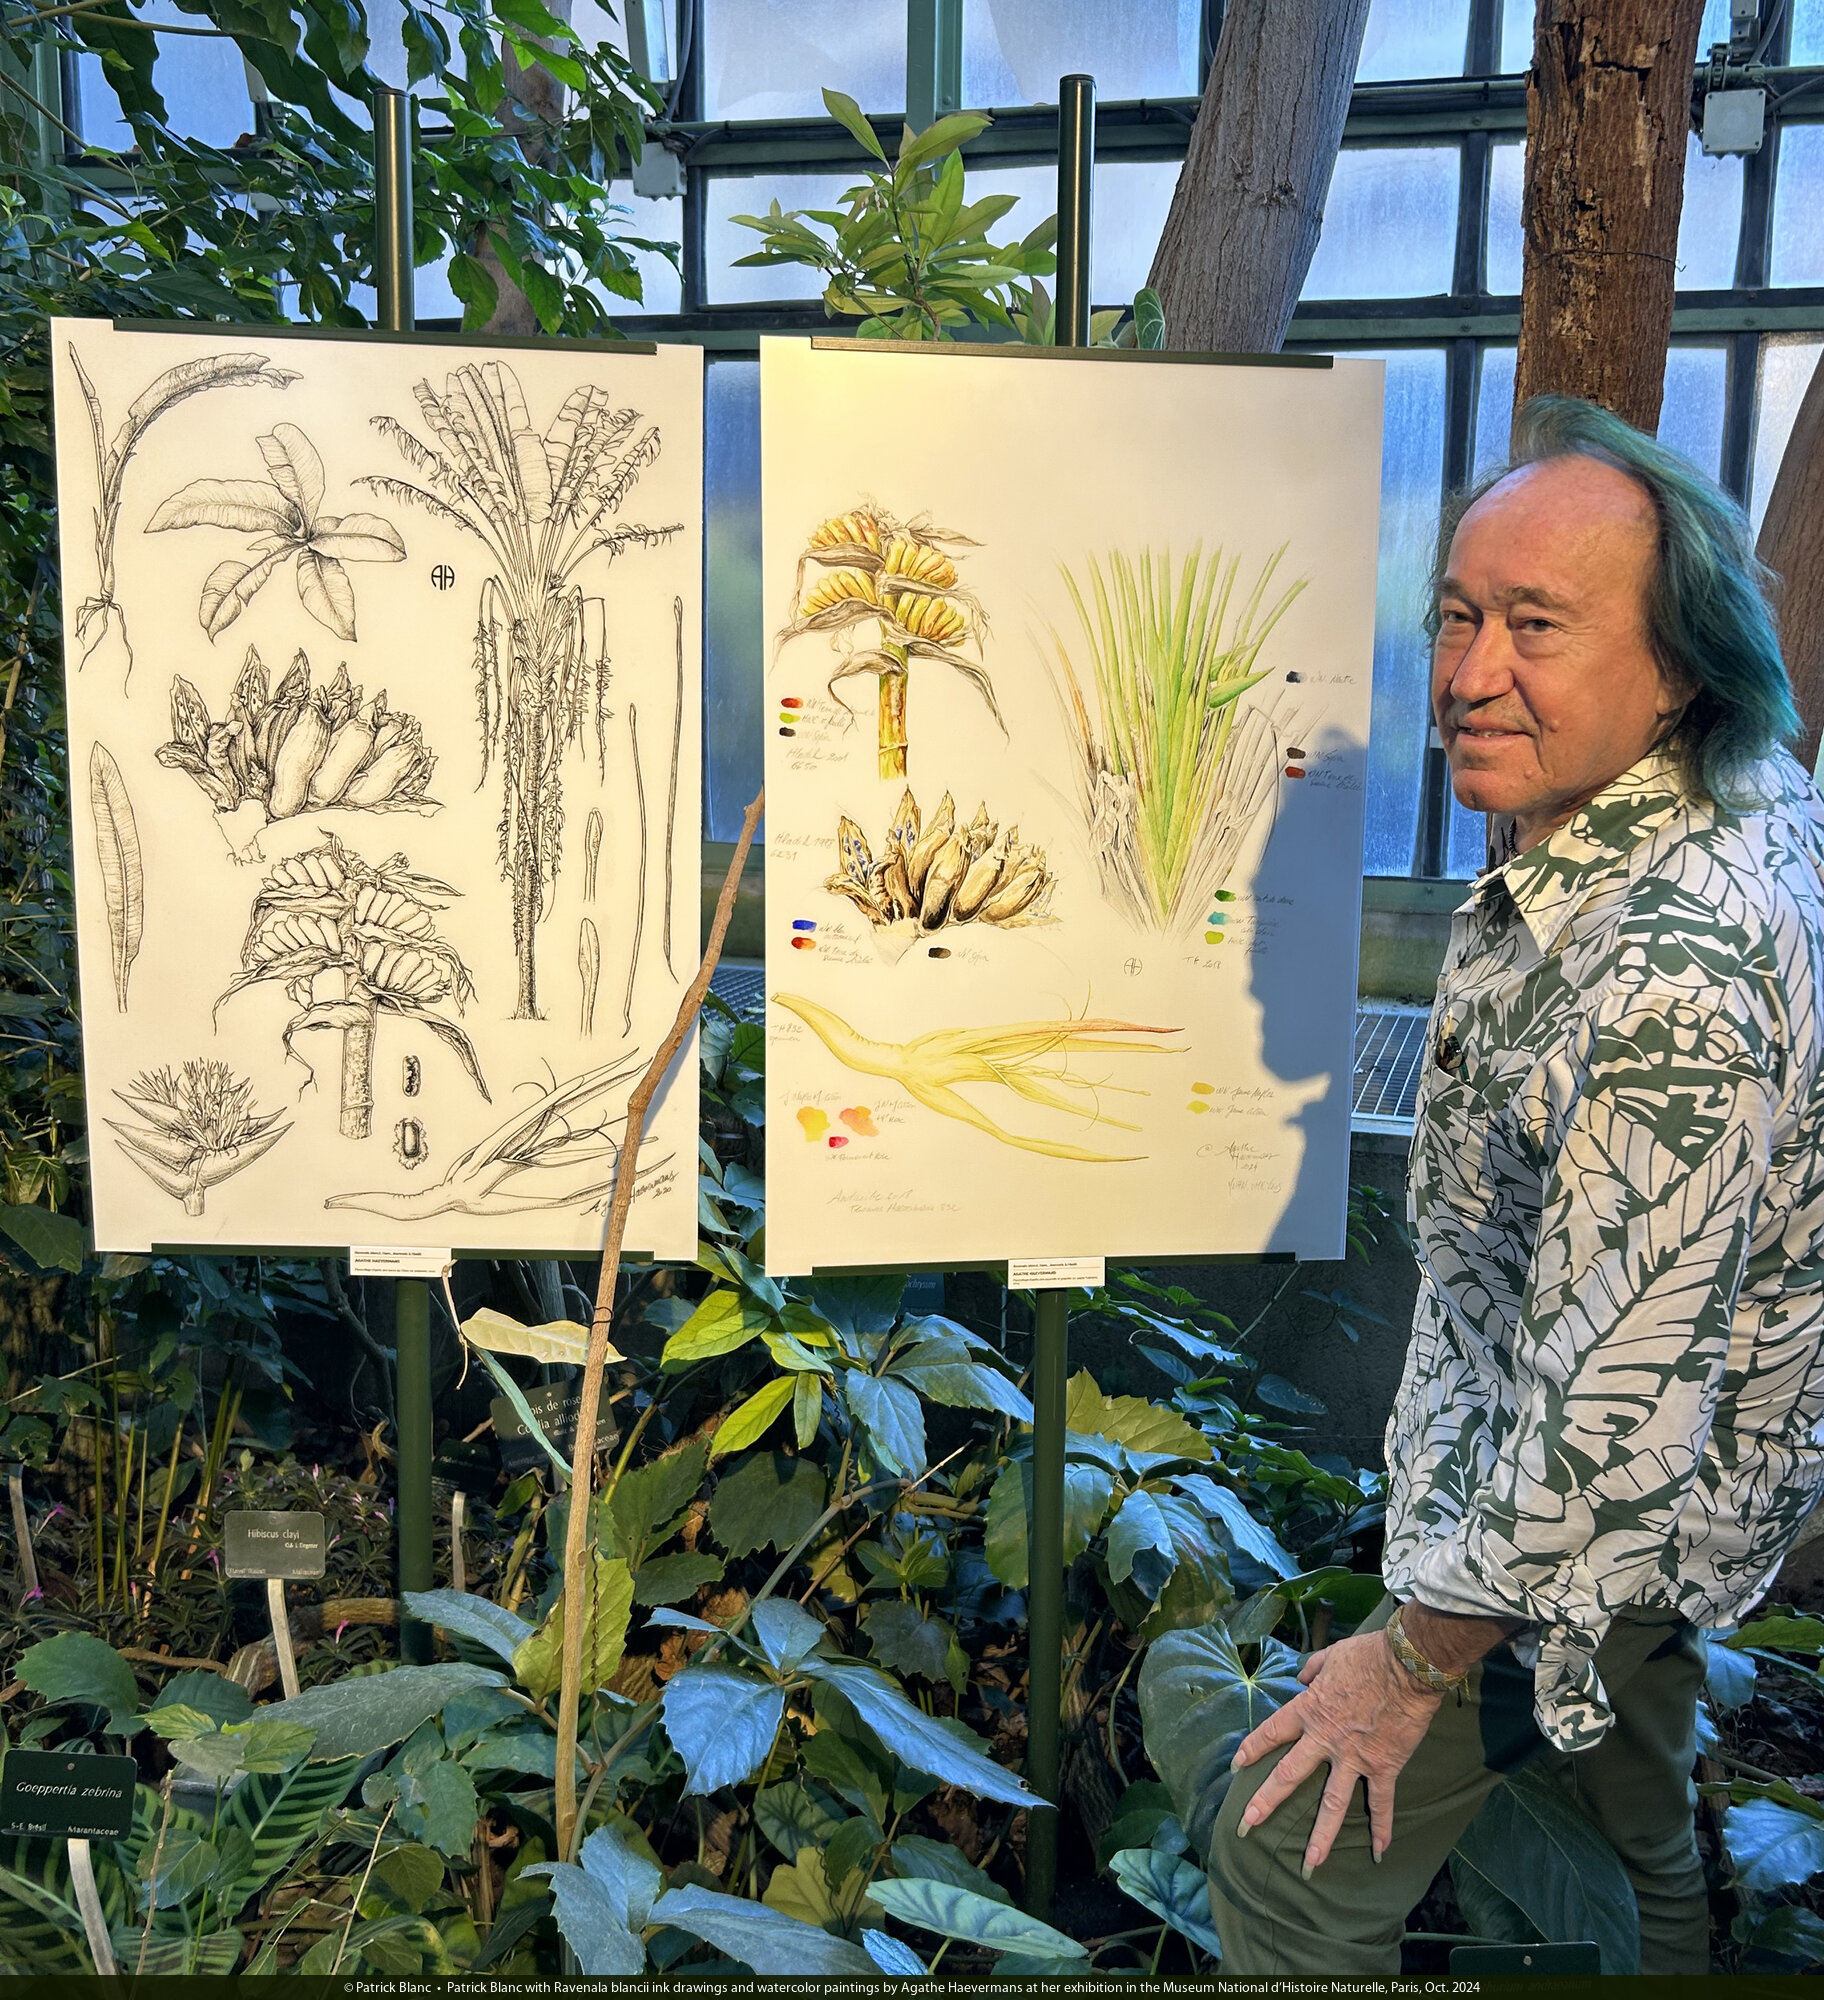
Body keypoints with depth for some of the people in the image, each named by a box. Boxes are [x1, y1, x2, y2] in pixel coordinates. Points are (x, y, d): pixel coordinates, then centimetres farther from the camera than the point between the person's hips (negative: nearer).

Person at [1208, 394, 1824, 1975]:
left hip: (1585, 1530, -9)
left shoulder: (1671, 985, -40)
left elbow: (1606, 1420, -33)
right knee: (1625, 1795, 34)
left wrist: (1416, 1656, -18)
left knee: (1289, 1864, 5)